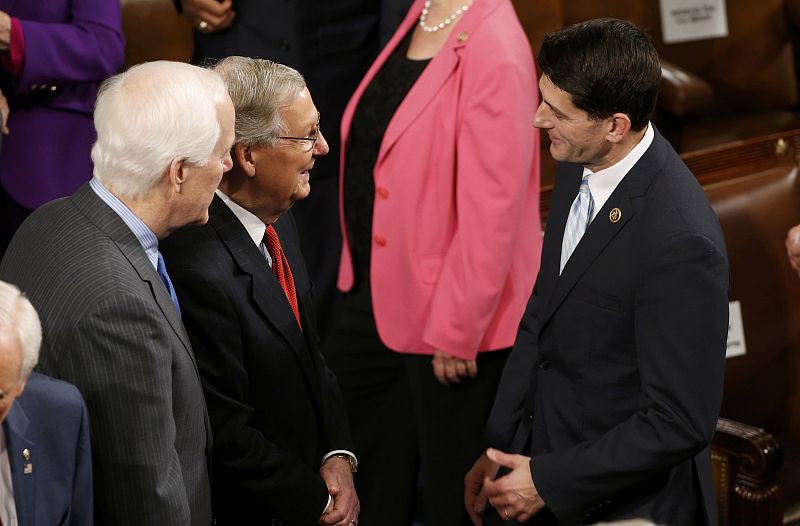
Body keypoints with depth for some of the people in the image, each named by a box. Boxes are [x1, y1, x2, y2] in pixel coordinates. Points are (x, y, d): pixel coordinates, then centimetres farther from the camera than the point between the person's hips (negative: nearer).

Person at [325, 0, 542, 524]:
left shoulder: (493, 51, -25)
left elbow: (491, 210, -25)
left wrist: (456, 331, -19)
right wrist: (357, 275, 16)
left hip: (451, 321, -8)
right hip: (377, 297, 9)